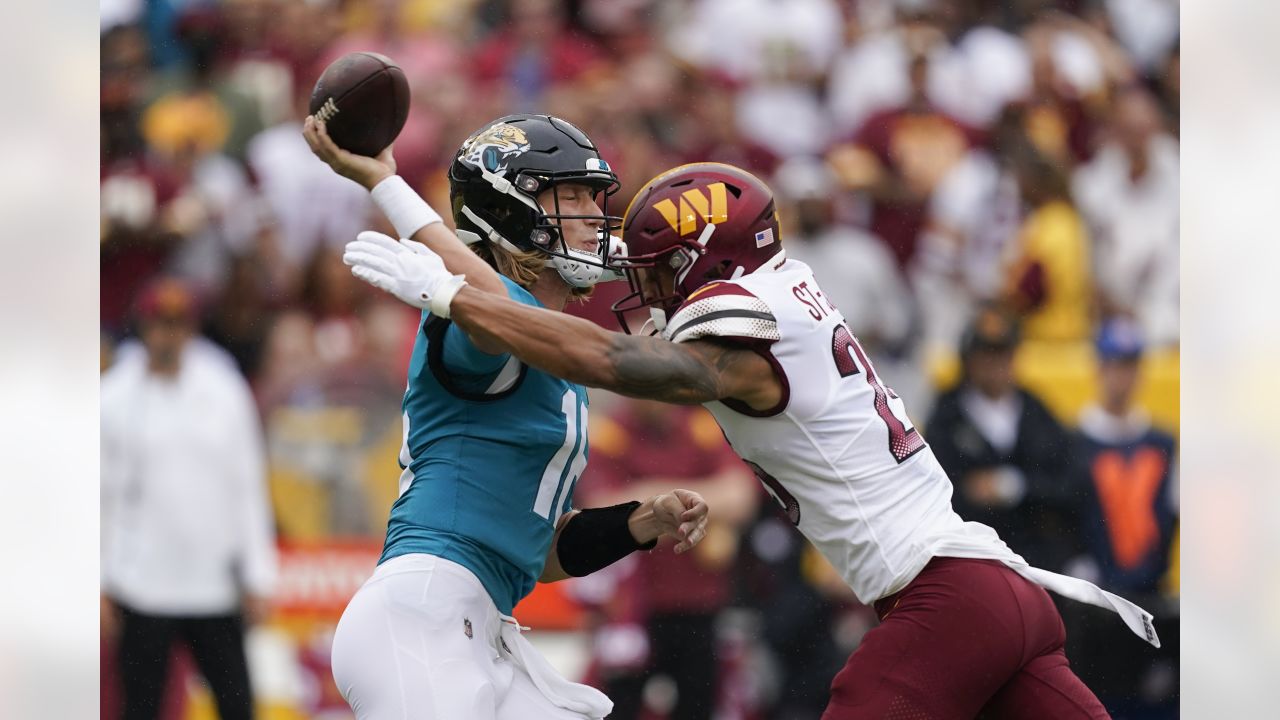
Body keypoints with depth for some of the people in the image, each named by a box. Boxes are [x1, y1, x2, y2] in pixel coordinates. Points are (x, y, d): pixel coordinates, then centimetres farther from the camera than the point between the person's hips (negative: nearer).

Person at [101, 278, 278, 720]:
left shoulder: (224, 393, 6)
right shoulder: (114, 401, 1)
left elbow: (248, 487, 8)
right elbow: (100, 496, 4)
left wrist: (257, 578, 4)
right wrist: (99, 585, 0)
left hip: (216, 585, 1)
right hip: (142, 588, -1)